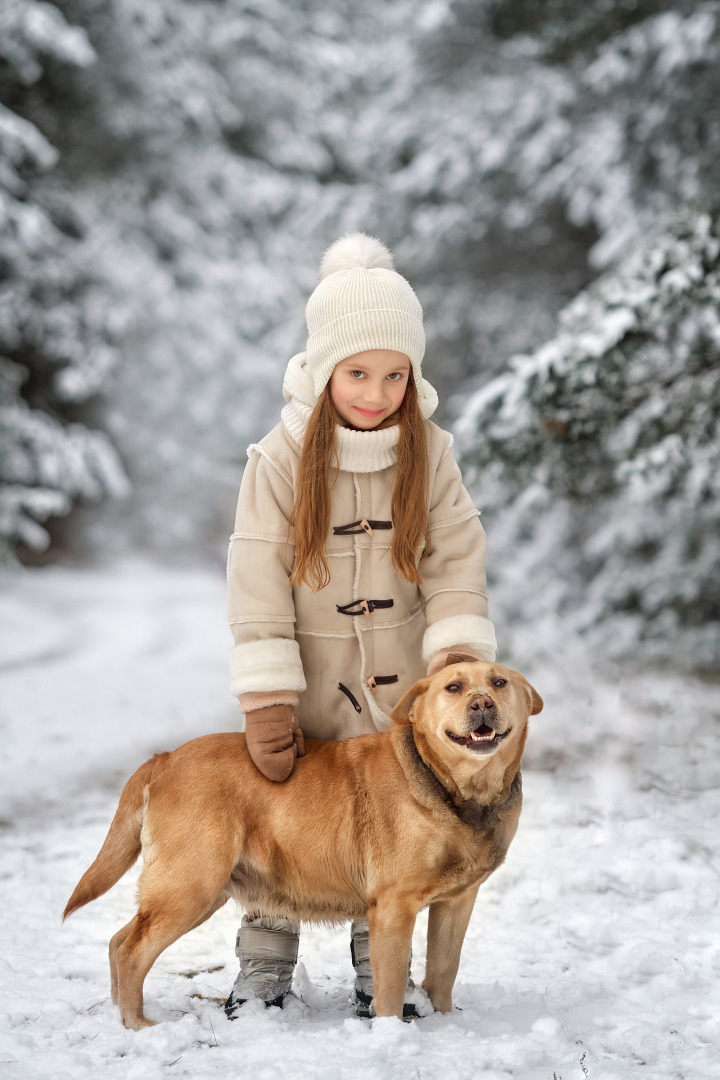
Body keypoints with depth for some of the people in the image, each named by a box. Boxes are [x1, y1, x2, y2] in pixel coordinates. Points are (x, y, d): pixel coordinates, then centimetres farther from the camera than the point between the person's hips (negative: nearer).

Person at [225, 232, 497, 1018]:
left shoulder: (428, 453, -7)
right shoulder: (283, 457, -14)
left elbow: (455, 561, -6)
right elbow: (259, 580, -14)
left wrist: (459, 657, -22)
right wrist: (266, 704, -18)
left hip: (398, 680, 2)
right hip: (308, 677, -1)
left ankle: (380, 969, 22)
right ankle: (264, 964, 22)